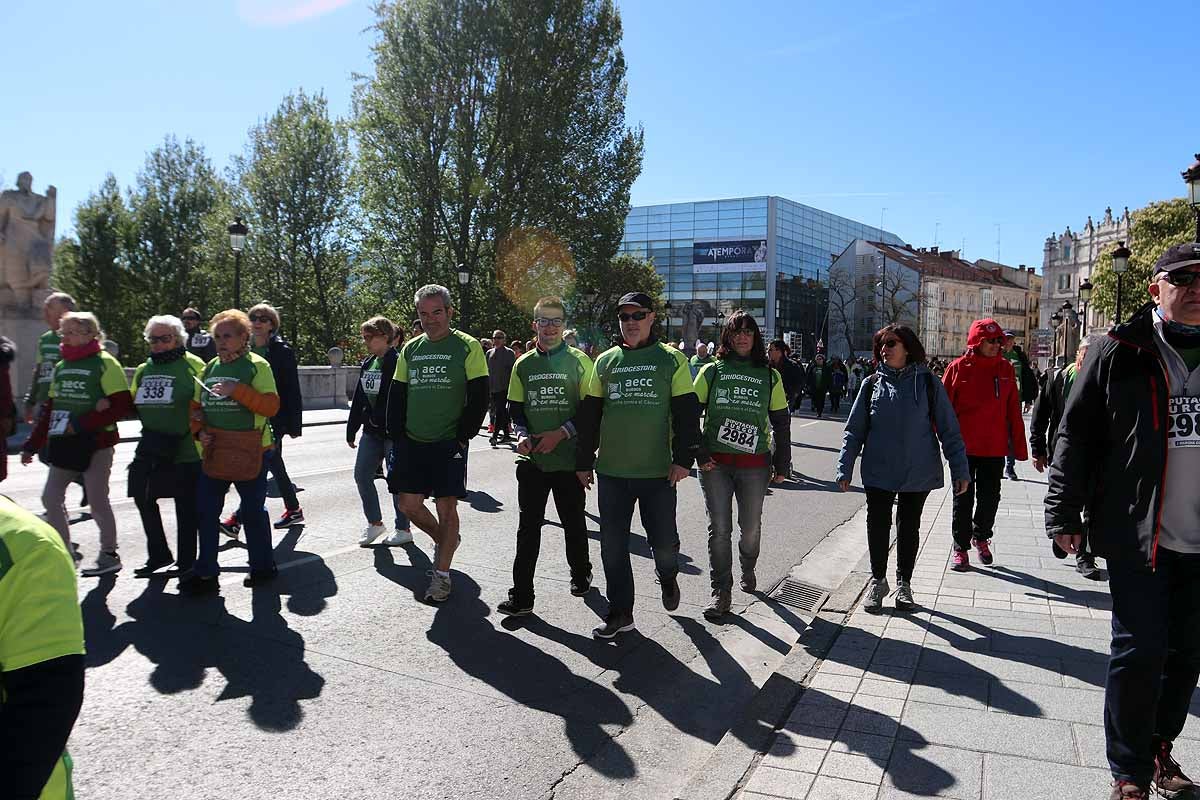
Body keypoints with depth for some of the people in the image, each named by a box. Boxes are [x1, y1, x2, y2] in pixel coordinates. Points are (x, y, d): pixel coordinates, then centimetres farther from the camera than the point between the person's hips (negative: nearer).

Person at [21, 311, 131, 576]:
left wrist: (81, 424, -20)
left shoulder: (104, 364, -10)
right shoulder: (61, 367, 13)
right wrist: (32, 444, 16)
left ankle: (109, 554, 16)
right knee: (51, 497, 6)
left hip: (96, 444, -7)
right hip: (63, 444, 7)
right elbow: (49, 409, 18)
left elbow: (122, 406, -18)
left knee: (97, 500, 0)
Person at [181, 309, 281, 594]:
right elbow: (196, 406, 18)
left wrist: (237, 390, -25)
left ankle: (263, 566, 22)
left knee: (253, 510, 4)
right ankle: (205, 571, 18)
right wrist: (199, 430, 0)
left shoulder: (257, 365, -7)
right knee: (205, 509, 7)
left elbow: (271, 406, -17)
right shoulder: (210, 367, 12)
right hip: (215, 451, 6)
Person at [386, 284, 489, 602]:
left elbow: (479, 398, -7)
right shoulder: (410, 349, 10)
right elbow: (397, 396, 13)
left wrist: (462, 437, -11)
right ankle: (445, 540, 32)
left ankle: (442, 574, 14)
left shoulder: (468, 347, -5)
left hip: (449, 443, -5)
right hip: (412, 443, 5)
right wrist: (397, 436, 3)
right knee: (409, 503, 5)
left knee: (446, 508, -1)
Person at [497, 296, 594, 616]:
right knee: (528, 526, 1)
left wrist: (562, 433, -14)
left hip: (569, 458, -2)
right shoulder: (523, 365, 9)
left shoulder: (578, 361, -2)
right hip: (532, 459, 2)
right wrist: (522, 434, -5)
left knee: (573, 522, 12)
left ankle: (581, 574, 36)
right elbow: (515, 407, 14)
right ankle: (521, 596, 6)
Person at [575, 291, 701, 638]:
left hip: (658, 471, -2)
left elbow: (686, 412, -1)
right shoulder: (605, 362, 9)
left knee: (664, 541, 4)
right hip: (611, 470, 3)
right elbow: (589, 414, 12)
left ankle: (668, 577, 38)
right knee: (613, 545, 5)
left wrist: (684, 458, -9)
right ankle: (620, 613, 20)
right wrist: (584, 461, 10)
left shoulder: (672, 360, 1)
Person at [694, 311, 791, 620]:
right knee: (719, 528, 0)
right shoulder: (712, 371, 3)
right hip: (715, 464, -1)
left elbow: (781, 423, 10)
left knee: (751, 527, 11)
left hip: (755, 465, 1)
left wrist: (781, 465, 6)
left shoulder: (770, 376, 7)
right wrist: (699, 453, -6)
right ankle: (721, 592, 11)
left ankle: (748, 570, 40)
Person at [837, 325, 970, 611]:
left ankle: (904, 583, 30)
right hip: (878, 472, 1)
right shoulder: (872, 384, 1)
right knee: (878, 526, 7)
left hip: (918, 473, -1)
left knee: (909, 528, 12)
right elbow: (854, 431, 3)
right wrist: (845, 469, -1)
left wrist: (960, 469, -5)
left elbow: (949, 429, -2)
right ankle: (878, 581, 27)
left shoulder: (928, 382, -3)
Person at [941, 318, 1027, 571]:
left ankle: (981, 536, 38)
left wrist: (1019, 446, 5)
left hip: (995, 448, 3)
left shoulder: (1005, 369, 3)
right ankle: (961, 548, 18)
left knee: (990, 497, 13)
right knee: (963, 499, 6)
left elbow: (1014, 411, 5)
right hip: (964, 447, -2)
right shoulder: (958, 368, -5)